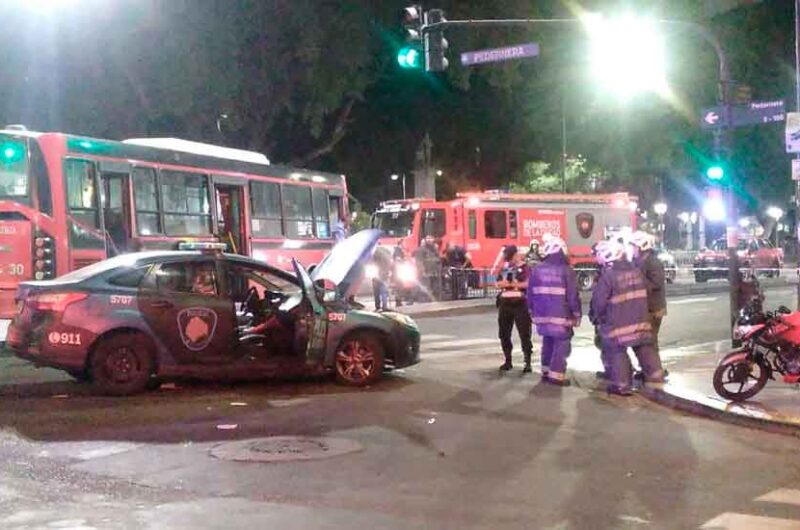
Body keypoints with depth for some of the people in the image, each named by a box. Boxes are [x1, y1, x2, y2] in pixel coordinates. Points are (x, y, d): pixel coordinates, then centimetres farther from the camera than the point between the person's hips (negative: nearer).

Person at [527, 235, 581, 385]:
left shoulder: (537, 270, 3)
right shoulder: (566, 270, -11)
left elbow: (530, 294, 9)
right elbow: (573, 296, -9)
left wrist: (533, 312, 21)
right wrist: (576, 316, 1)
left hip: (543, 316, 5)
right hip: (561, 316, -5)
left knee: (547, 343, 18)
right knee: (562, 345, 1)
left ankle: (546, 372, 24)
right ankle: (556, 375, -3)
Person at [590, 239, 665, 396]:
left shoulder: (608, 276, -18)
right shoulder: (636, 271, 4)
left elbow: (599, 300, -14)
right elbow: (643, 293, 12)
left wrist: (599, 316, 4)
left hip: (617, 323, -6)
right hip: (639, 319, 6)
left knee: (617, 353, 4)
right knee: (645, 349, 13)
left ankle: (622, 385, 6)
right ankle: (655, 377, 17)